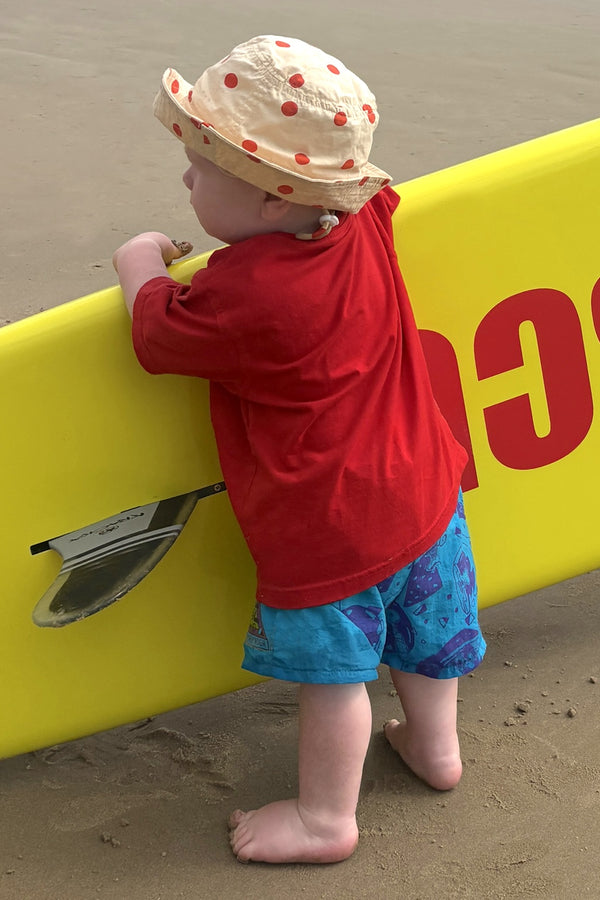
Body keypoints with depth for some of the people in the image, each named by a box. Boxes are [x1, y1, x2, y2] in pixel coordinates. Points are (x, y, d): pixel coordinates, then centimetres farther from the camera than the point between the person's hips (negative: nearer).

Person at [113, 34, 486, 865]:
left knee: (334, 667, 8)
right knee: (419, 630, 26)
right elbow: (370, 184, 17)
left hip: (325, 534, -8)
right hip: (418, 493, 8)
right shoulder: (366, 225, -9)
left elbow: (156, 333, -11)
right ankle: (434, 745, 48)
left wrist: (142, 267, 6)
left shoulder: (241, 296, -30)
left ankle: (325, 817, 26)